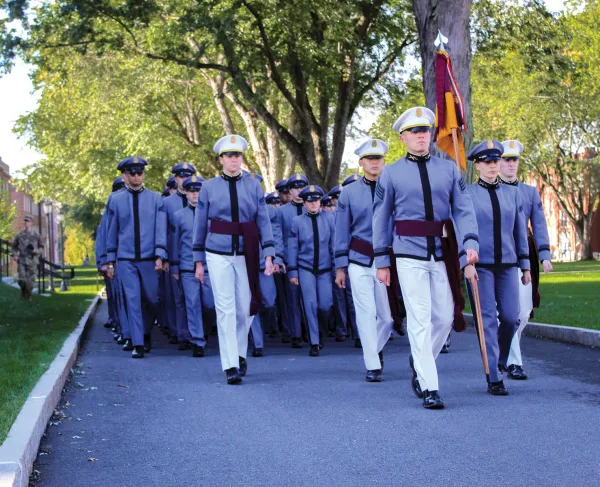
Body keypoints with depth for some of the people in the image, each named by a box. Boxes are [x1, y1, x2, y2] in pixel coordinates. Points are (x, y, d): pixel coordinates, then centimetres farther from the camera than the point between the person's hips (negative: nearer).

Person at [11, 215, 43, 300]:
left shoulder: (36, 235, 1)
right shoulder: (20, 235, 5)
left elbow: (41, 247, 10)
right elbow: (14, 246, 17)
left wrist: (37, 251, -12)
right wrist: (15, 255, 1)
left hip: (32, 260, -1)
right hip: (22, 260, 1)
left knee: (30, 280, -2)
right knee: (21, 279, -9)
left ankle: (28, 296, 18)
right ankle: (23, 290, 22)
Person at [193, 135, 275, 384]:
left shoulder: (254, 187, 5)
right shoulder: (209, 188, 4)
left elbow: (264, 222, 3)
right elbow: (200, 225, 7)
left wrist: (268, 255, -6)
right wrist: (198, 261, 6)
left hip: (246, 256, 1)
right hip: (218, 255, -1)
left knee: (246, 309, 6)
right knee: (226, 310, -6)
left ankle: (240, 353, 30)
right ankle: (230, 366, -3)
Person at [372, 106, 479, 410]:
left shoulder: (449, 169, 9)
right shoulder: (390, 174, 4)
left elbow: (463, 210, 2)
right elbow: (380, 219, 5)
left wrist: (470, 243, -14)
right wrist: (382, 261, 2)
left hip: (443, 252, 3)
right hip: (409, 253, -3)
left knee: (445, 317, 7)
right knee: (420, 319, -6)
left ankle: (419, 363, 33)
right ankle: (429, 388, -1)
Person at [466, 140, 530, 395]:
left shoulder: (512, 193, 10)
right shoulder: (467, 193, 1)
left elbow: (520, 230, 13)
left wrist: (525, 265, 11)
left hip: (507, 264, 3)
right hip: (481, 266, -3)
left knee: (511, 317, -2)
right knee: (488, 320, -5)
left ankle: (500, 361, 25)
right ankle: (494, 378, -2)